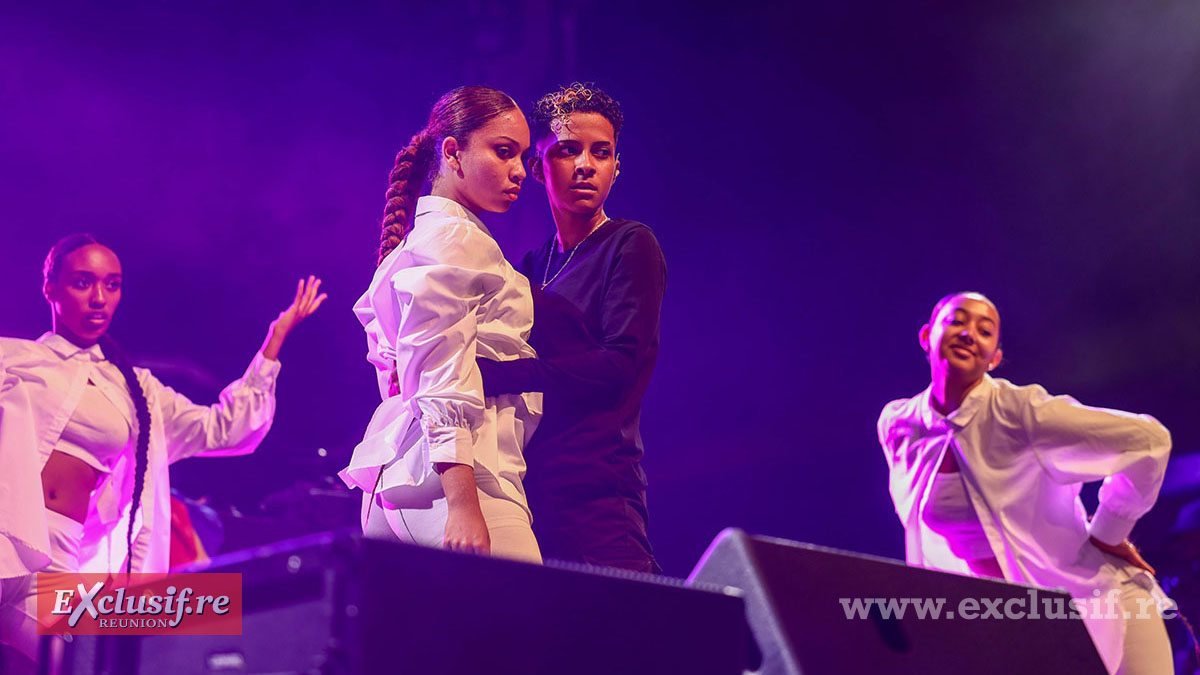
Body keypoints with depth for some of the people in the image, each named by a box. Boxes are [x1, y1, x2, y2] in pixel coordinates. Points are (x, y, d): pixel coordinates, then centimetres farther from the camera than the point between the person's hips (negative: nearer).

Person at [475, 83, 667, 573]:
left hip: (596, 489, -5)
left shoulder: (630, 246, 2)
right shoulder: (532, 266, 21)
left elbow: (621, 364, -11)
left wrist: (493, 375, -17)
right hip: (528, 488, 5)